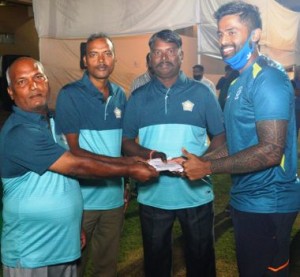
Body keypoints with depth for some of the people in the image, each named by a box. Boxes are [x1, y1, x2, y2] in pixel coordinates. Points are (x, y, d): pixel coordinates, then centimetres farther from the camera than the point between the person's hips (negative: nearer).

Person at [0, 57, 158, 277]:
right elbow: (76, 166, -23)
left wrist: (75, 226, 12)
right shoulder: (19, 133, -21)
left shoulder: (52, 122, 9)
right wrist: (130, 171, -15)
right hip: (30, 252, -8)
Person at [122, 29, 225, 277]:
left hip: (196, 193, -1)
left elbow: (220, 136, 2)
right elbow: (127, 142, 5)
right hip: (153, 194, 1)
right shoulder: (138, 97, 5)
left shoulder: (201, 92, 1)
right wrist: (150, 154, -16)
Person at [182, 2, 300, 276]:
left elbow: (271, 151, -25)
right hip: (246, 199, 10)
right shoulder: (240, 81, 13)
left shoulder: (267, 79, -18)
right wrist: (198, 161, 4)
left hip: (267, 203, -9)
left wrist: (207, 167, -19)